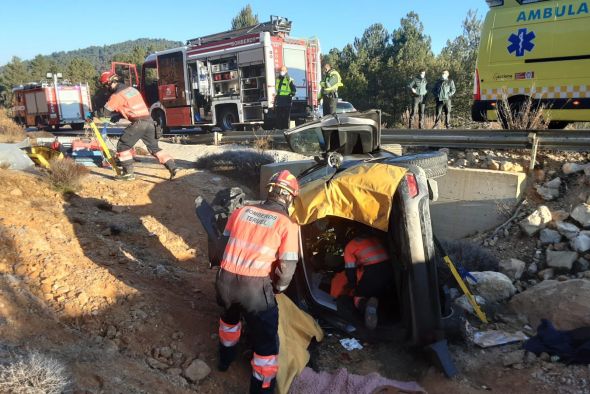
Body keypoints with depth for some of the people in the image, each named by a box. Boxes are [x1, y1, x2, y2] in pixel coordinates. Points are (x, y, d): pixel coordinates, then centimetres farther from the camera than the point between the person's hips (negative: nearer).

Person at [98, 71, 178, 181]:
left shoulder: (117, 95, -5)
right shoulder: (131, 89, 19)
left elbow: (106, 112, 0)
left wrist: (115, 115, 20)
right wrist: (118, 115, 22)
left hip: (138, 123, -7)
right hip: (149, 121, 8)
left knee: (123, 146, 4)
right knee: (154, 148, 15)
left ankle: (128, 172, 2)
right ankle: (172, 167, 5)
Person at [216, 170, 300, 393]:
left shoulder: (240, 212, 9)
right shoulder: (288, 226, -4)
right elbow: (287, 268, -8)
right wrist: (277, 288, 12)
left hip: (225, 280, 6)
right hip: (255, 287, -6)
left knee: (230, 316, 37)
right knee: (266, 341, 13)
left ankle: (225, 358, 58)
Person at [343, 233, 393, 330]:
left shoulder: (349, 246, 10)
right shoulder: (373, 238, 25)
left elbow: (350, 270, 7)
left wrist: (353, 287, 20)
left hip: (372, 271, -6)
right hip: (388, 267, 6)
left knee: (358, 298, 12)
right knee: (382, 294, 31)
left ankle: (368, 305, -22)